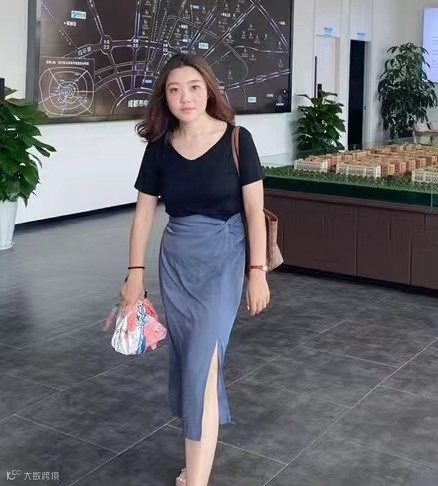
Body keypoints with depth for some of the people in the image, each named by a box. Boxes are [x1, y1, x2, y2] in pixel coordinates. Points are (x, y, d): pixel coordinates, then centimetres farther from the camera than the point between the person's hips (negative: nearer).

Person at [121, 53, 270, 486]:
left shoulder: (236, 140, -10)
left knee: (203, 357, -10)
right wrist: (135, 274, 4)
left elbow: (254, 210, -7)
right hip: (176, 258, 4)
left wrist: (257, 272, -8)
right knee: (186, 356, 11)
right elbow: (144, 213, 5)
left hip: (224, 255, -4)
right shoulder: (159, 148, -1)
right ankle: (202, 439, 33)